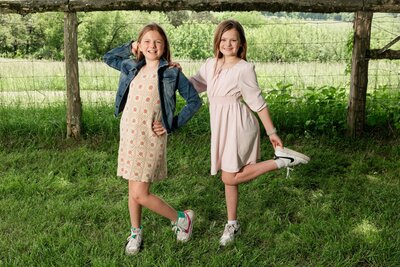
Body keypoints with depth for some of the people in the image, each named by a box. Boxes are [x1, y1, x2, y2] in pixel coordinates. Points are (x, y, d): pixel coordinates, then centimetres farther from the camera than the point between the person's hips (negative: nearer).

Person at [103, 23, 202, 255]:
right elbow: (108, 57, 26)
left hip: (152, 138, -5)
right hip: (129, 135, 5)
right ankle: (136, 233, 33)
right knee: (133, 191, 13)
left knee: (141, 194, -6)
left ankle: (182, 218, 16)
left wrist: (173, 124, -5)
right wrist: (130, 46, 12)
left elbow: (195, 101, 0)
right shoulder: (132, 68, 7)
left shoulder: (172, 73, -5)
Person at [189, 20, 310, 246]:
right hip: (221, 126, 6)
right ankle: (232, 224, 25)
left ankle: (281, 161, 1)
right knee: (228, 178, 11)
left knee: (230, 178, -8)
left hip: (238, 125, -6)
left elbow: (258, 102, -9)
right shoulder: (211, 65, 7)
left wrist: (272, 132, -6)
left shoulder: (244, 68, -11)